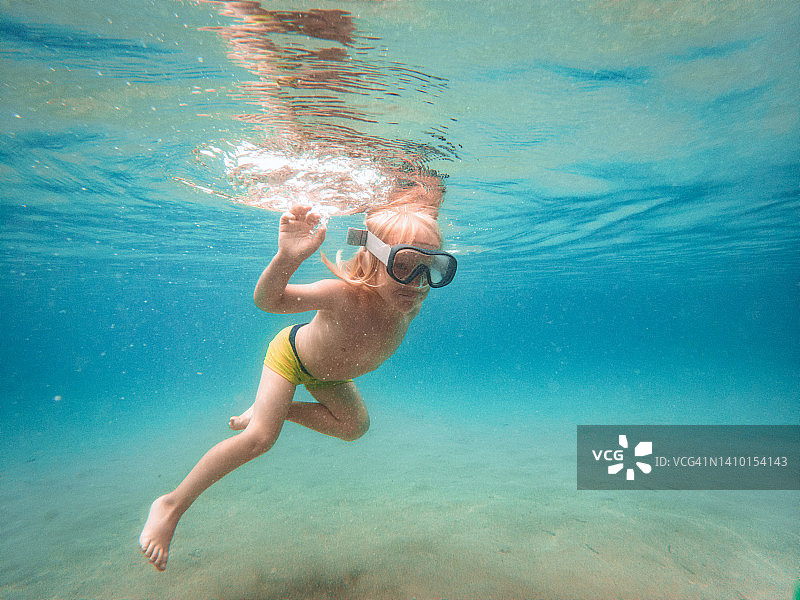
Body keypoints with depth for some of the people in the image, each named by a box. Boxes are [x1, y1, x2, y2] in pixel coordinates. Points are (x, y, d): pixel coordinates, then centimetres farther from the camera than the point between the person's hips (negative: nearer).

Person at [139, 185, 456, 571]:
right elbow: (267, 300, -44)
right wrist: (287, 259, -59)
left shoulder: (412, 305, -29)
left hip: (328, 373, 6)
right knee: (260, 438, -17)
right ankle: (172, 504, 5)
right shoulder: (344, 294, -44)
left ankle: (272, 409, 24)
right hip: (292, 354, -6)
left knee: (355, 426, 11)